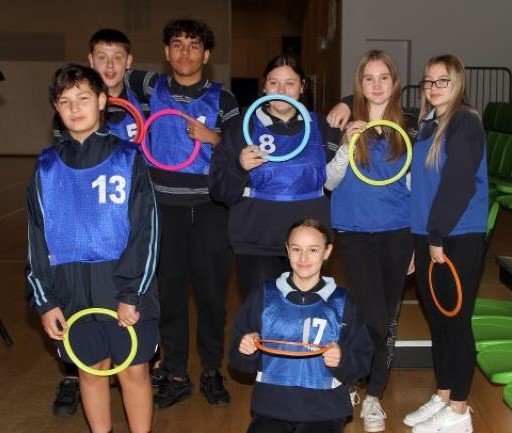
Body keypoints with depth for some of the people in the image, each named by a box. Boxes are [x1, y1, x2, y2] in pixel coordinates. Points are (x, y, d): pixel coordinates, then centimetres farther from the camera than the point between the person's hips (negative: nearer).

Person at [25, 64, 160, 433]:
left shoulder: (128, 158, -3)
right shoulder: (47, 166, 5)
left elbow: (147, 231, -6)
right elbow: (37, 238, 8)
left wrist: (131, 294, -12)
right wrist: (44, 300, 3)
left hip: (124, 288, -2)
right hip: (72, 291, 3)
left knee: (134, 371, 6)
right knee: (92, 370, 14)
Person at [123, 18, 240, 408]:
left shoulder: (221, 97, 4)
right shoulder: (151, 87, 7)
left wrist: (212, 138, -13)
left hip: (210, 207, -1)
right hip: (164, 206, 1)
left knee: (211, 290, 5)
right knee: (169, 290, 6)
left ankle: (212, 371, 21)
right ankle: (176, 375, 19)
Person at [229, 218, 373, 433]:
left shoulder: (341, 302, 4)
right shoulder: (263, 297, 7)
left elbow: (362, 363, 4)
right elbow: (239, 360, 10)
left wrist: (342, 360, -16)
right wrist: (244, 350, -12)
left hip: (324, 409, 0)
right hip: (272, 406, 0)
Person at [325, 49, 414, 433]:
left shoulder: (406, 128, 5)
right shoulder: (348, 125, -1)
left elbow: (414, 186, 10)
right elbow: (329, 182, -1)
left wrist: (416, 241, 10)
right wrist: (347, 144, -17)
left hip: (397, 233, 3)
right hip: (356, 233, -2)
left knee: (389, 318, 8)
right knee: (375, 319, -10)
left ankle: (374, 396, 24)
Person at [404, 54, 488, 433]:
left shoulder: (465, 122, -10)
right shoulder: (428, 124, 15)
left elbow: (459, 184, -18)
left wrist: (438, 236, -17)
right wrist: (423, 237, 10)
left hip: (459, 238, -8)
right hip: (428, 236, 8)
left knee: (456, 321, 0)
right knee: (437, 319, 14)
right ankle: (442, 398, 27)